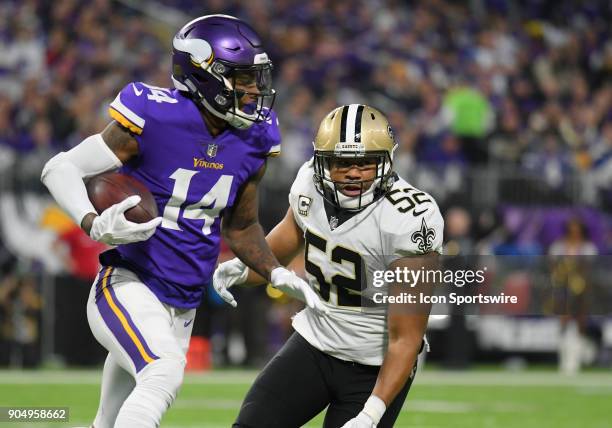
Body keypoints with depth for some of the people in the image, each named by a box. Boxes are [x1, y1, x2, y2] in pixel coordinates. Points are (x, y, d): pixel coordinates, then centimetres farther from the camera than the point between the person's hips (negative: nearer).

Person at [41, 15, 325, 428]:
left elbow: (241, 227, 18)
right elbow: (61, 168, -10)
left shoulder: (252, 142, 3)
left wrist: (277, 273, 1)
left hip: (182, 308, 7)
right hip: (128, 286, -7)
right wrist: (95, 225, -27)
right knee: (165, 374, -33)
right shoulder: (153, 119, -16)